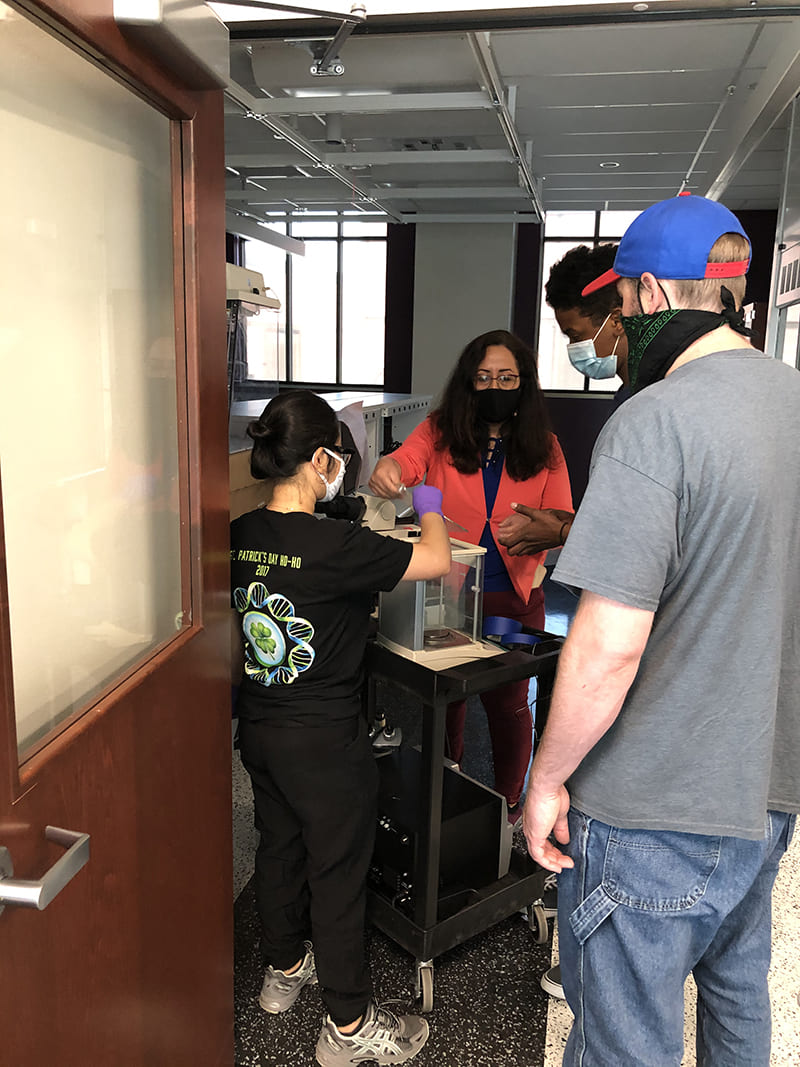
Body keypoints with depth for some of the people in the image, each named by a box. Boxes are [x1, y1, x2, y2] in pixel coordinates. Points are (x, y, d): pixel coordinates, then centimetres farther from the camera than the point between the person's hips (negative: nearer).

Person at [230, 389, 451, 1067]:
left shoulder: (242, 536, -5)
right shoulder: (334, 546, -26)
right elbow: (437, 560, -18)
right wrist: (430, 508, 1)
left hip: (258, 726, 7)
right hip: (324, 742, -7)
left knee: (279, 846, 25)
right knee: (339, 872, 9)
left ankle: (284, 969, 48)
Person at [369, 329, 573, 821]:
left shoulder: (543, 448, -2)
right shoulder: (440, 432, -4)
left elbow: (564, 522, -3)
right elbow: (406, 461, -22)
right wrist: (386, 470, -46)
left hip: (514, 596, 0)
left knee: (507, 701, 13)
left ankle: (509, 803, 37)